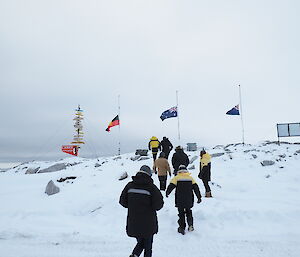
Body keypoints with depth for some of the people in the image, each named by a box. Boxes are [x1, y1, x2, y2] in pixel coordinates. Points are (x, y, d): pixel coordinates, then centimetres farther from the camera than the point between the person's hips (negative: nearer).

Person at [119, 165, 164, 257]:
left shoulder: (130, 186, -3)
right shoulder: (151, 187, -14)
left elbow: (123, 201, 2)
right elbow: (158, 205, -15)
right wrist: (150, 206, 6)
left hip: (133, 223, 3)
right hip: (148, 223, -3)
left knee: (140, 242, 22)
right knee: (148, 245, 17)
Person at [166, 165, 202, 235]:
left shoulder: (176, 178, -4)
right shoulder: (190, 178, 4)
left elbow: (171, 186, -7)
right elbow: (196, 188, 1)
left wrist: (167, 193, 11)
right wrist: (199, 197, 6)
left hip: (179, 201, -2)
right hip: (189, 201, 2)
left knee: (181, 214, 12)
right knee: (189, 212, 24)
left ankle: (182, 228, 13)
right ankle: (190, 225, 13)